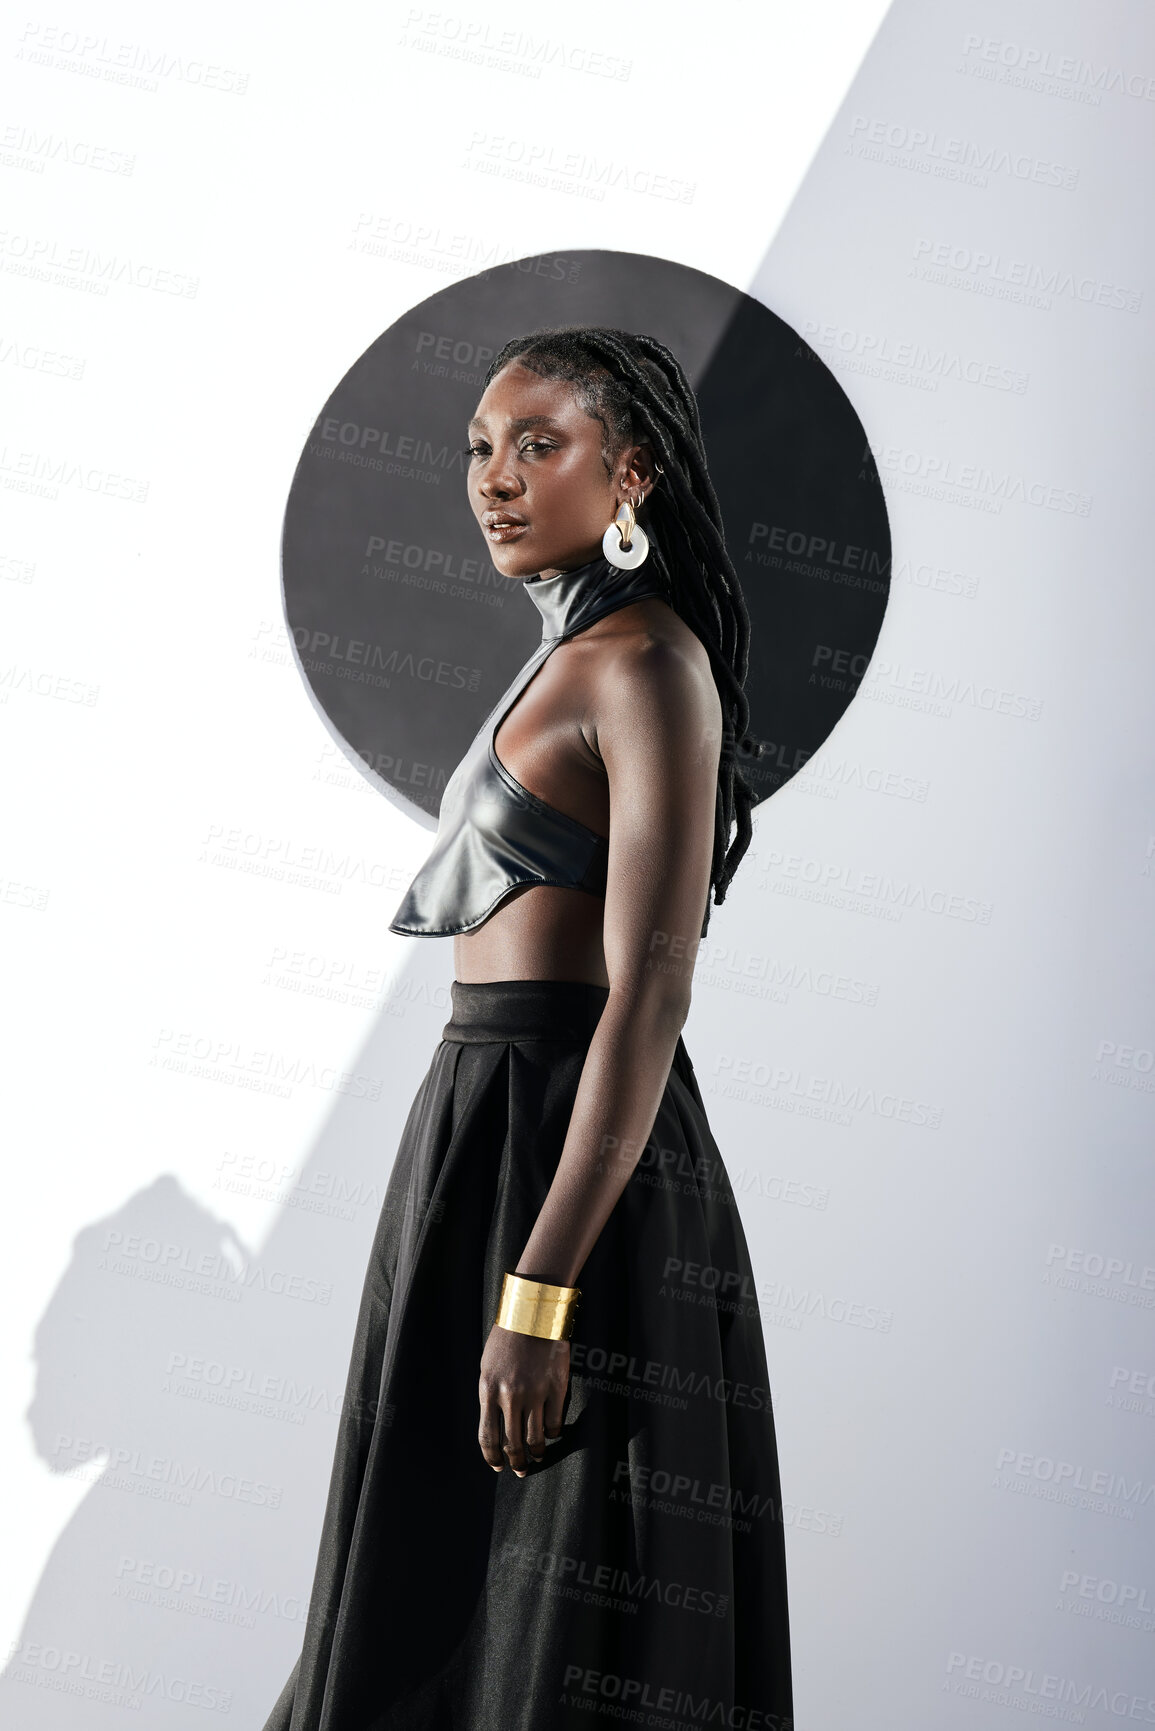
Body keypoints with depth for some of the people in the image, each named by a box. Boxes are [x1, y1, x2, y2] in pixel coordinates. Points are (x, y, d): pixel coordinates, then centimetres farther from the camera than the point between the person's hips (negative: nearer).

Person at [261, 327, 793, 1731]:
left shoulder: (648, 662, -11)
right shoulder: (571, 659, 17)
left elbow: (652, 991, -20)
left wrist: (536, 1290, -25)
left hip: (567, 1150, -9)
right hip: (488, 1121, 9)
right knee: (461, 1589, 16)